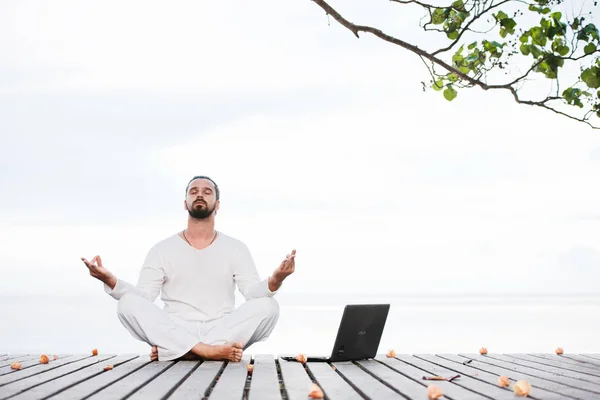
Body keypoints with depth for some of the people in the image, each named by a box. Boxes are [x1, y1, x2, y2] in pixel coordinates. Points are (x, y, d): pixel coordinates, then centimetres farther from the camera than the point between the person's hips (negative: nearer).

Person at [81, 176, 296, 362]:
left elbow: (253, 292, -3)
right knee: (129, 304, -25)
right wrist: (110, 280, -19)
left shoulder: (236, 248, 10)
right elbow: (142, 297, 1)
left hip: (222, 331, 1)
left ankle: (171, 349, -29)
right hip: (174, 332, 0)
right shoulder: (162, 250, 10)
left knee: (266, 306, -27)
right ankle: (209, 350, -36)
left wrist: (275, 280, -27)